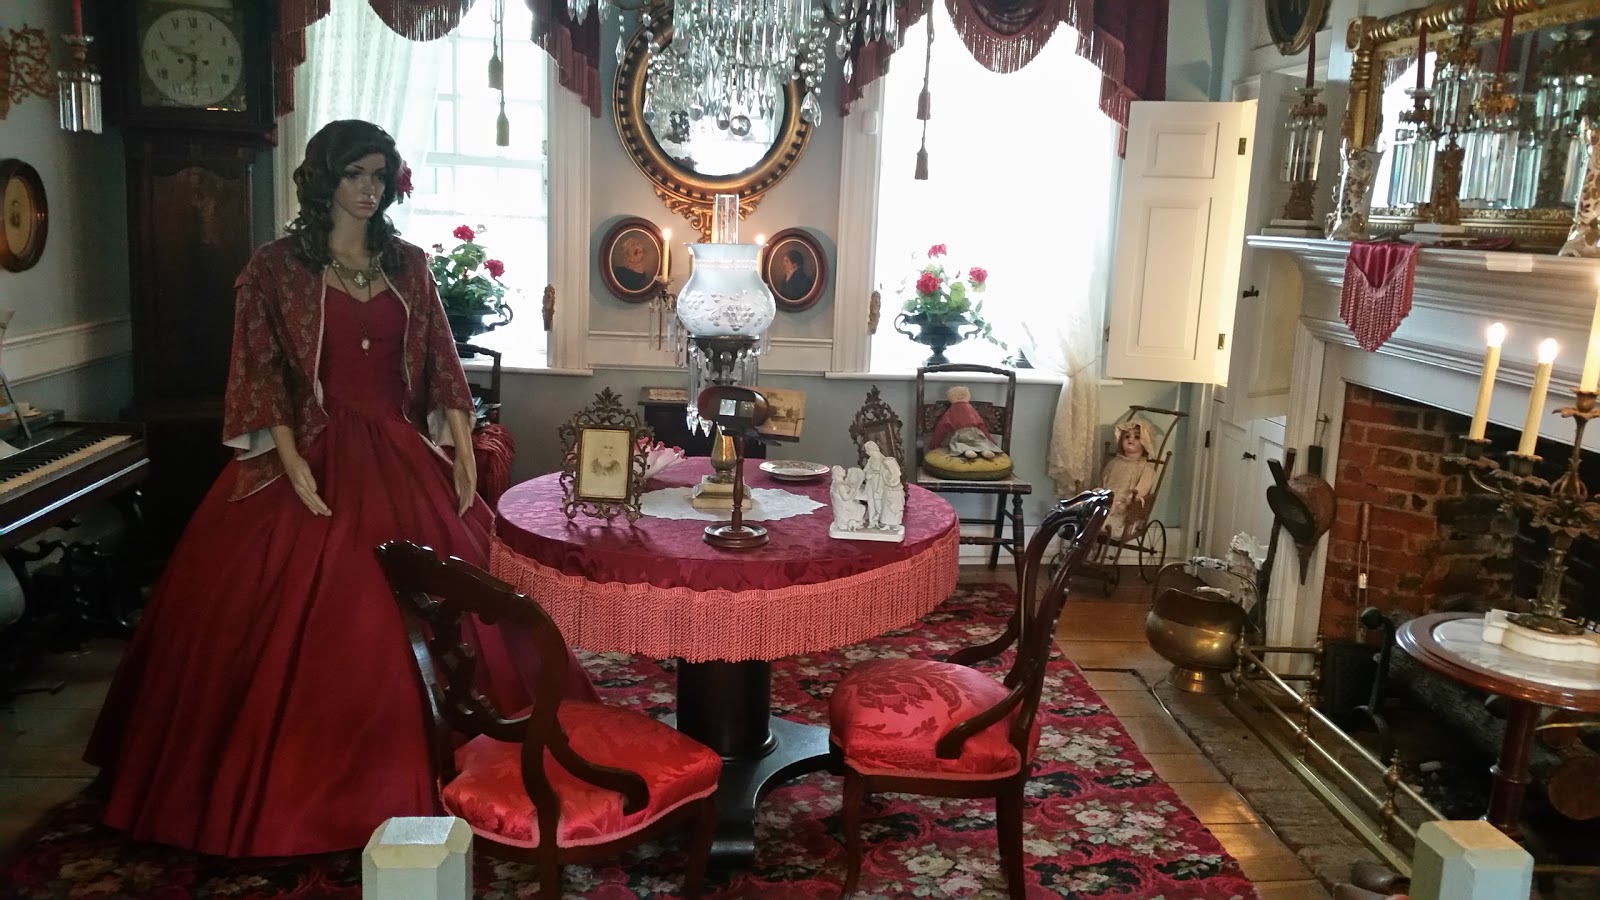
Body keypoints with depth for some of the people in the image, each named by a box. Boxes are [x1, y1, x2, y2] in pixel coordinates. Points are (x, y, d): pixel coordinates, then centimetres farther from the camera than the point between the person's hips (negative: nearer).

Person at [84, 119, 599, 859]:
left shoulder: (408, 263, 9)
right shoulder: (276, 267, -1)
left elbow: (441, 363, 8)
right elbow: (261, 377, -6)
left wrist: (463, 452, -1)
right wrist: (295, 469, -16)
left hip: (405, 460, 4)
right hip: (317, 460, -3)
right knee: (305, 623, -2)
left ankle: (416, 775, 23)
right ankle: (301, 784, 15)